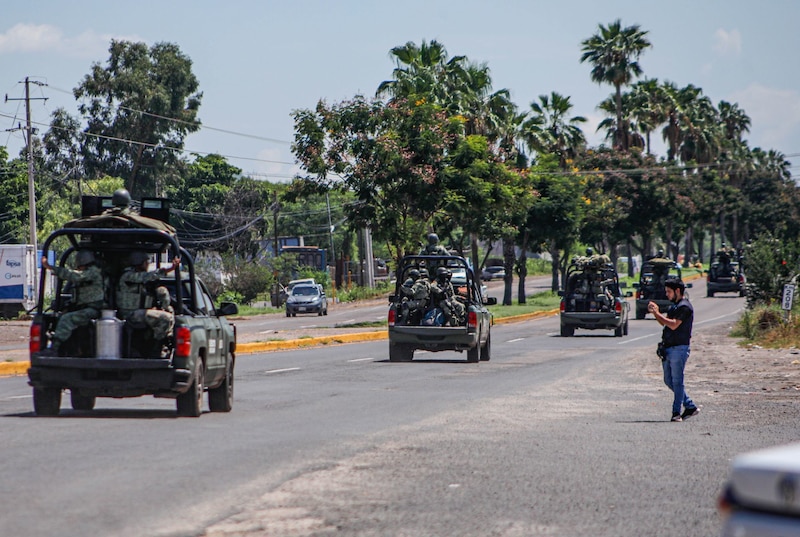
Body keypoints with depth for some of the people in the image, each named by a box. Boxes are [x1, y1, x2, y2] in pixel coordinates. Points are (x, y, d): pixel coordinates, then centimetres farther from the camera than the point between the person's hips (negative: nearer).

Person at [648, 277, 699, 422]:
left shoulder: (684, 307, -12)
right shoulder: (674, 306, 19)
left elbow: (673, 324, -22)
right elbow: (664, 323, 19)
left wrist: (657, 313, -17)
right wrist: (655, 312, 3)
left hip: (679, 348, -10)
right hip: (668, 349, 10)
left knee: (677, 381, -6)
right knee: (669, 381, 12)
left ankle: (676, 412, -2)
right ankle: (690, 406, 20)